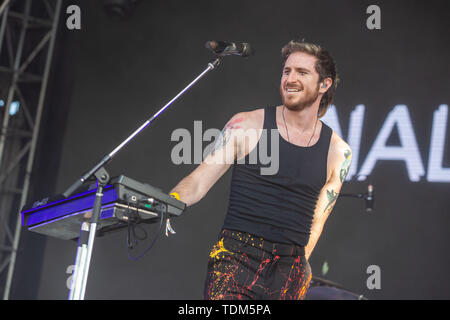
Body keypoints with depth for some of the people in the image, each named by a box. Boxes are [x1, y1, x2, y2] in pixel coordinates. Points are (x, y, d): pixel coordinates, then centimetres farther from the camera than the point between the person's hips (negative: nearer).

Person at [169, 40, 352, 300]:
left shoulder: (338, 152, 7)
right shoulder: (247, 125, 1)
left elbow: (315, 221, 11)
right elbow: (199, 180, -2)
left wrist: (299, 268, 4)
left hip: (290, 270, 3)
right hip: (237, 256, -2)